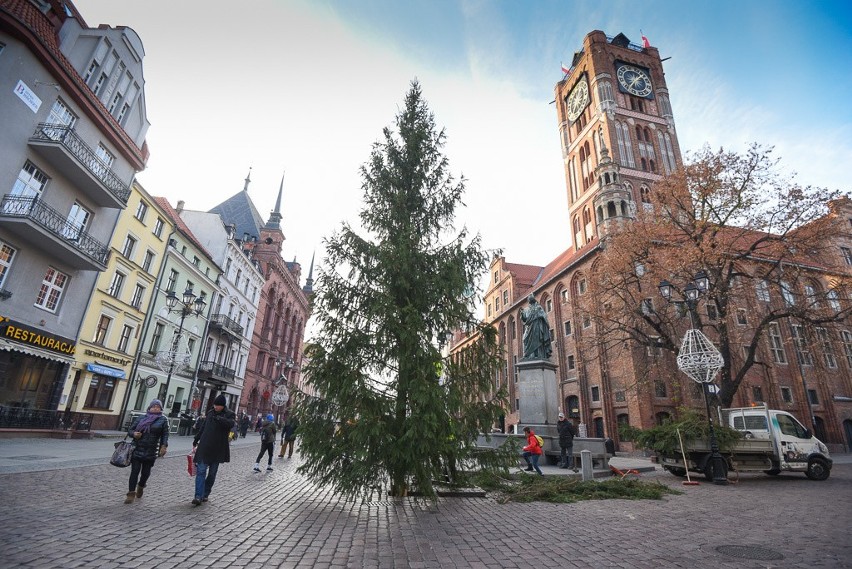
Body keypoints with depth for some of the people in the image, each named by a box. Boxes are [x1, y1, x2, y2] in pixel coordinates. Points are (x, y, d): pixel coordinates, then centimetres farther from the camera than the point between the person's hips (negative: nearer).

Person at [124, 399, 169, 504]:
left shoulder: (163, 420, 3)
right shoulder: (141, 418, 7)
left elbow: (165, 434, 1)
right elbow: (130, 429, 13)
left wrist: (164, 446, -10)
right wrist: (133, 434, -10)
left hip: (151, 452, -1)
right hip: (137, 449, 1)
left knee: (145, 472, 9)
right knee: (134, 471, -1)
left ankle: (141, 486, 37)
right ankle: (131, 493, 8)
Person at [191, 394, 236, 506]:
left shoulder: (229, 414, -5)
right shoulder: (210, 413, 8)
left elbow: (231, 423, -28)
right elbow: (202, 428, 18)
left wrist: (217, 418, -39)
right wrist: (195, 441, 20)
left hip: (218, 449, -2)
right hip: (204, 447, 3)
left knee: (212, 473, 8)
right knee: (201, 471, -6)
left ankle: (205, 494, 22)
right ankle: (198, 496, -6)